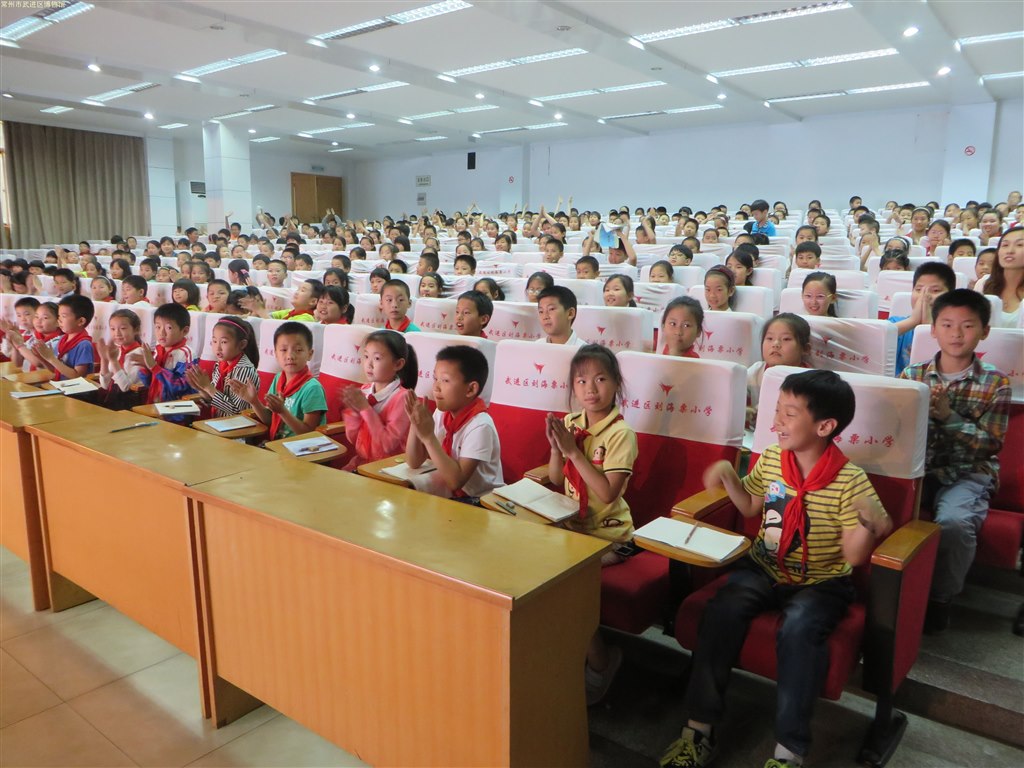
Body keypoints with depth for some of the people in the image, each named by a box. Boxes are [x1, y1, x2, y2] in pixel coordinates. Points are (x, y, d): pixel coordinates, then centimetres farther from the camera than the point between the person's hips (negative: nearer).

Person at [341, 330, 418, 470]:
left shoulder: (402, 397, -13)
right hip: (360, 461, 6)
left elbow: (388, 444, -20)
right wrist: (353, 410, -10)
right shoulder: (363, 391, 3)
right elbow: (352, 439, 7)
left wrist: (365, 409, -21)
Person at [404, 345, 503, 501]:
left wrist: (428, 437, -31)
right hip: (448, 488, 6)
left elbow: (456, 480, -29)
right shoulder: (442, 414, -2)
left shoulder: (480, 426, -23)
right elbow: (414, 463, 0)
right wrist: (415, 424, -15)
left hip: (479, 499, -6)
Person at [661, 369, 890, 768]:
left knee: (799, 629, -32)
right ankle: (700, 727, -11)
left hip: (820, 582, -3)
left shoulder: (850, 480, -14)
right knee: (721, 611, -21)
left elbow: (853, 556, -14)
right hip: (764, 569, 4)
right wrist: (729, 477, -1)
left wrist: (868, 525, -34)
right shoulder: (770, 459, -1)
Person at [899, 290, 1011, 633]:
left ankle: (940, 597, -3)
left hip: (968, 473, -2)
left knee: (954, 522, -31)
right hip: (917, 468, 2)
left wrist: (947, 415, -19)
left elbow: (990, 444, -6)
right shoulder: (912, 375, 6)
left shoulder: (995, 383, 1)